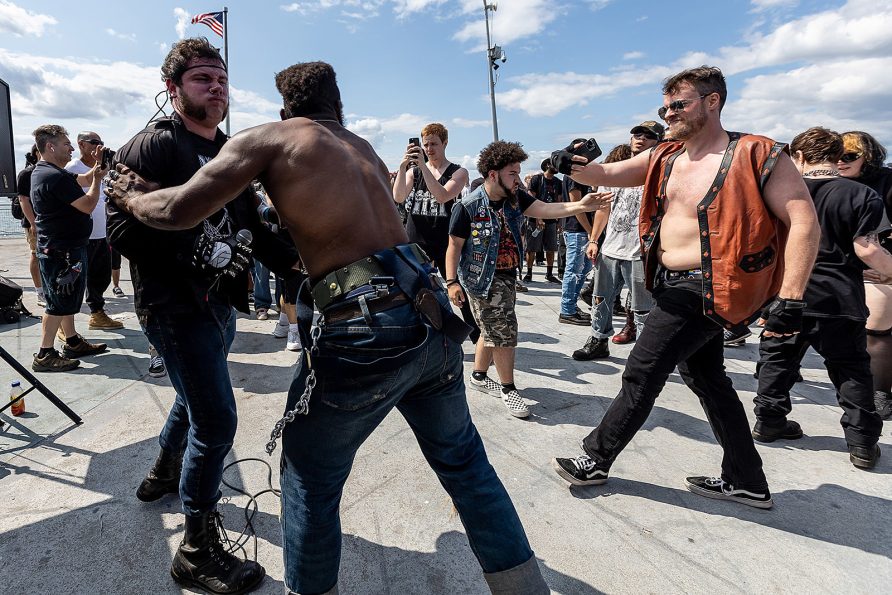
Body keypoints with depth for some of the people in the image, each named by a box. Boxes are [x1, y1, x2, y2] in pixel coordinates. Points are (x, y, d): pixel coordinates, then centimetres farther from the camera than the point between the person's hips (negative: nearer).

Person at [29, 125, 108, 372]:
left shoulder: (40, 171, 13)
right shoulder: (56, 177, -21)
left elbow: (73, 182, 22)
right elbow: (88, 205, -21)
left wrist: (91, 174, 6)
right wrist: (97, 180, -7)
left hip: (56, 248, 11)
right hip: (62, 252, -11)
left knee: (67, 299, 17)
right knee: (59, 303, -4)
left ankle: (72, 342, 28)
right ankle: (44, 356, 2)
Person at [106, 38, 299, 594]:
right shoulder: (152, 146, -10)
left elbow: (253, 228, 11)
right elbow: (124, 230, -18)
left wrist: (296, 260, -3)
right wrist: (200, 251, -27)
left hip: (219, 298, 9)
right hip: (175, 302, -8)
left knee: (196, 398, 25)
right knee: (217, 421, -9)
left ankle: (164, 475, 52)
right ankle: (199, 548, 10)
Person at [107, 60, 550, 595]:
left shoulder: (270, 137, 7)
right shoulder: (364, 149, 25)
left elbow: (180, 210, 0)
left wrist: (132, 197, 21)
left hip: (368, 328, -6)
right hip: (433, 314, 7)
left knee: (310, 481, 17)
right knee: (464, 461, 22)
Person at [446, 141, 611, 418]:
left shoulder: (514, 198, 0)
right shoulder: (469, 206, -16)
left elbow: (545, 209, -13)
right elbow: (454, 245, -12)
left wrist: (579, 206, -28)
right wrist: (452, 281, -18)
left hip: (506, 276, 7)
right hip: (482, 279, -7)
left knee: (492, 331, 19)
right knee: (504, 331, -5)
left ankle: (479, 376, 38)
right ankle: (508, 388, 12)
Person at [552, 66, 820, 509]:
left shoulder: (758, 156, -11)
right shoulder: (663, 159, 8)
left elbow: (804, 223, -15)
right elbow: (605, 175, 3)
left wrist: (790, 298, -21)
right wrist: (573, 167, -19)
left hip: (704, 289, -8)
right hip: (673, 285, 9)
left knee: (641, 376, -2)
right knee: (704, 377, 17)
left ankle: (595, 460, 17)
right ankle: (747, 482, 33)